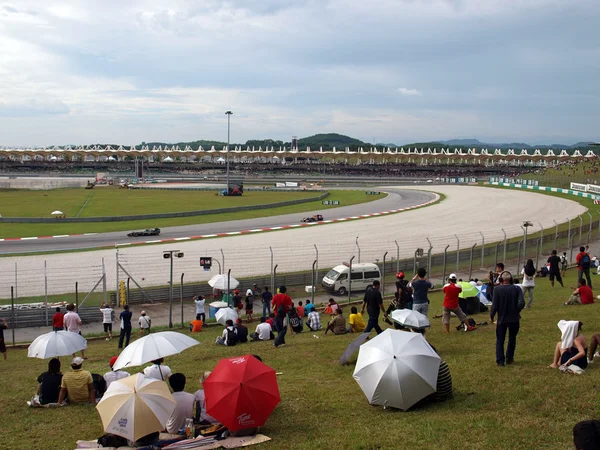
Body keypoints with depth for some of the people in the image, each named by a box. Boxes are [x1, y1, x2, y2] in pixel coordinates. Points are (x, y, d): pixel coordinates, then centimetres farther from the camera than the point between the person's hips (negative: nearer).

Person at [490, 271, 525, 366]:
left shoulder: (497, 289, -14)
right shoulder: (517, 289, -9)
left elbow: (494, 305, -14)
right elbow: (522, 303, -16)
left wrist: (491, 316, 1)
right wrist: (516, 311, 2)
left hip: (502, 319, -2)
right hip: (514, 319, 2)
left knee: (500, 340, 10)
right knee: (512, 338, 21)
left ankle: (500, 360, 6)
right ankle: (509, 358, 26)